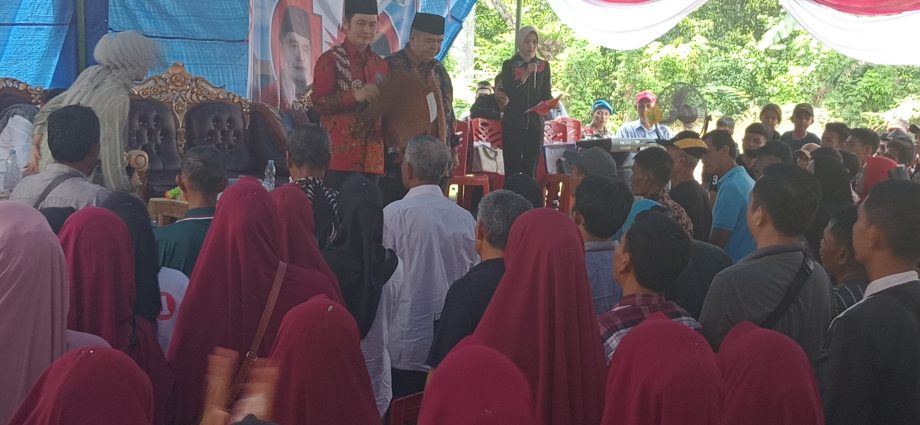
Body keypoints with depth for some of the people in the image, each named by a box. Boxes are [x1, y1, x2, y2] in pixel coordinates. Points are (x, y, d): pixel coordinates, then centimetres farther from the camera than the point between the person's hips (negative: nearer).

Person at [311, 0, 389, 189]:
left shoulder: (381, 64, 15)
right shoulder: (330, 59, -2)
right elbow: (318, 103, -10)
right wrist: (355, 95, -22)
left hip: (372, 156, 5)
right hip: (340, 154, -5)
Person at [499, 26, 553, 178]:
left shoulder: (543, 66, 12)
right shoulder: (509, 65, 4)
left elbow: (547, 94, 10)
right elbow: (508, 93, -8)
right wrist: (526, 74, -15)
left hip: (535, 123, 2)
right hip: (513, 124, -2)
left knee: (531, 170, 0)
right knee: (512, 170, -7)